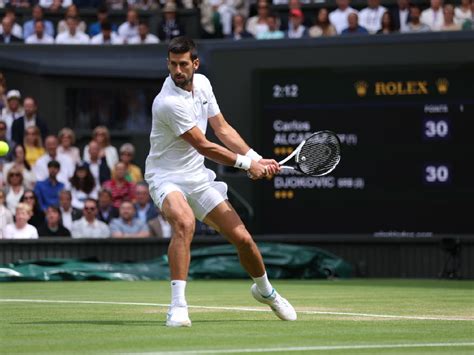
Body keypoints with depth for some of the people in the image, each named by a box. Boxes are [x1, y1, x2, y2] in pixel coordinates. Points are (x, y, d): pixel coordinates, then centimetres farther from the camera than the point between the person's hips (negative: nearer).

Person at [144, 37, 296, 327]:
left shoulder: (202, 83, 1)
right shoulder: (169, 102, -24)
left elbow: (223, 130, 7)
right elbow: (203, 146, -20)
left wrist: (256, 159, -4)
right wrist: (247, 164, -12)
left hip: (198, 177, 7)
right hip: (167, 176, -7)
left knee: (242, 238, 5)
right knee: (185, 223, -37)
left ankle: (265, 290, 34)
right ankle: (178, 306, -35)